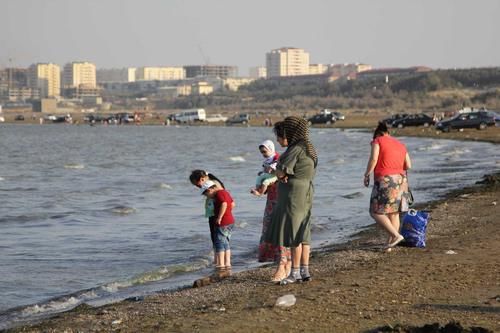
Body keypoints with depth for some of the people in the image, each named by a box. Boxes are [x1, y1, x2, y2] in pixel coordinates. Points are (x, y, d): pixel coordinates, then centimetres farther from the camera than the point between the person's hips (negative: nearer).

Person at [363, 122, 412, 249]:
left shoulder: (378, 141, 2)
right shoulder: (400, 145, 17)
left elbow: (373, 159, -12)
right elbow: (408, 166, 9)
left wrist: (367, 175, -2)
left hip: (385, 180, -7)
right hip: (401, 179, 7)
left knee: (376, 213, -3)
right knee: (394, 213, 10)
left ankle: (396, 235, -14)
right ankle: (390, 244, 11)